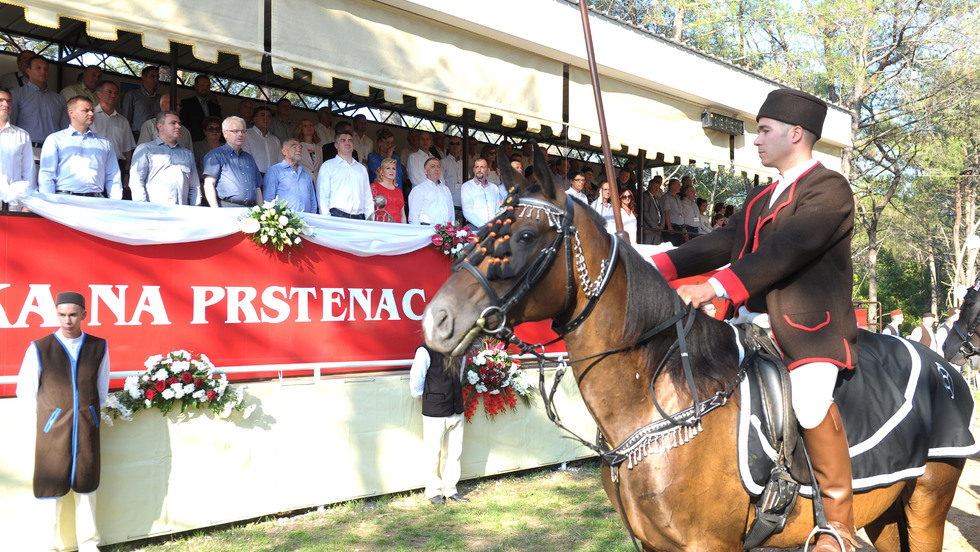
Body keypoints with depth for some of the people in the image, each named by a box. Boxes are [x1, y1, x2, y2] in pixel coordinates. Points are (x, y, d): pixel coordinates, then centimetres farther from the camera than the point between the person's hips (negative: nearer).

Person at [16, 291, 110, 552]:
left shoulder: (99, 347, 1)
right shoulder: (39, 349, -6)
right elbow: (25, 392, 2)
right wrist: (47, 417, 4)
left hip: (87, 429, 2)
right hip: (53, 430, -2)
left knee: (86, 486, 11)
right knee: (52, 489, 4)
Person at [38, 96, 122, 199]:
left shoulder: (104, 143, 23)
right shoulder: (54, 139, 13)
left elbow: (113, 177, 18)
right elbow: (46, 175, 7)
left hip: (96, 201, 2)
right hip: (65, 198, -2)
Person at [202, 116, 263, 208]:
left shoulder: (248, 158, 26)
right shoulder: (215, 155, 7)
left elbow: (257, 188, 24)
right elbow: (209, 185, -4)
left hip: (250, 210, 5)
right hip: (227, 209, -5)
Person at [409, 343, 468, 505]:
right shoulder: (425, 351, -15)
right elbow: (415, 383, -10)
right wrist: (429, 397, 4)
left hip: (456, 412, 6)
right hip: (434, 413, -6)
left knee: (454, 453, 12)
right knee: (433, 454, 6)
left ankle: (450, 490, 26)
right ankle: (434, 492, 22)